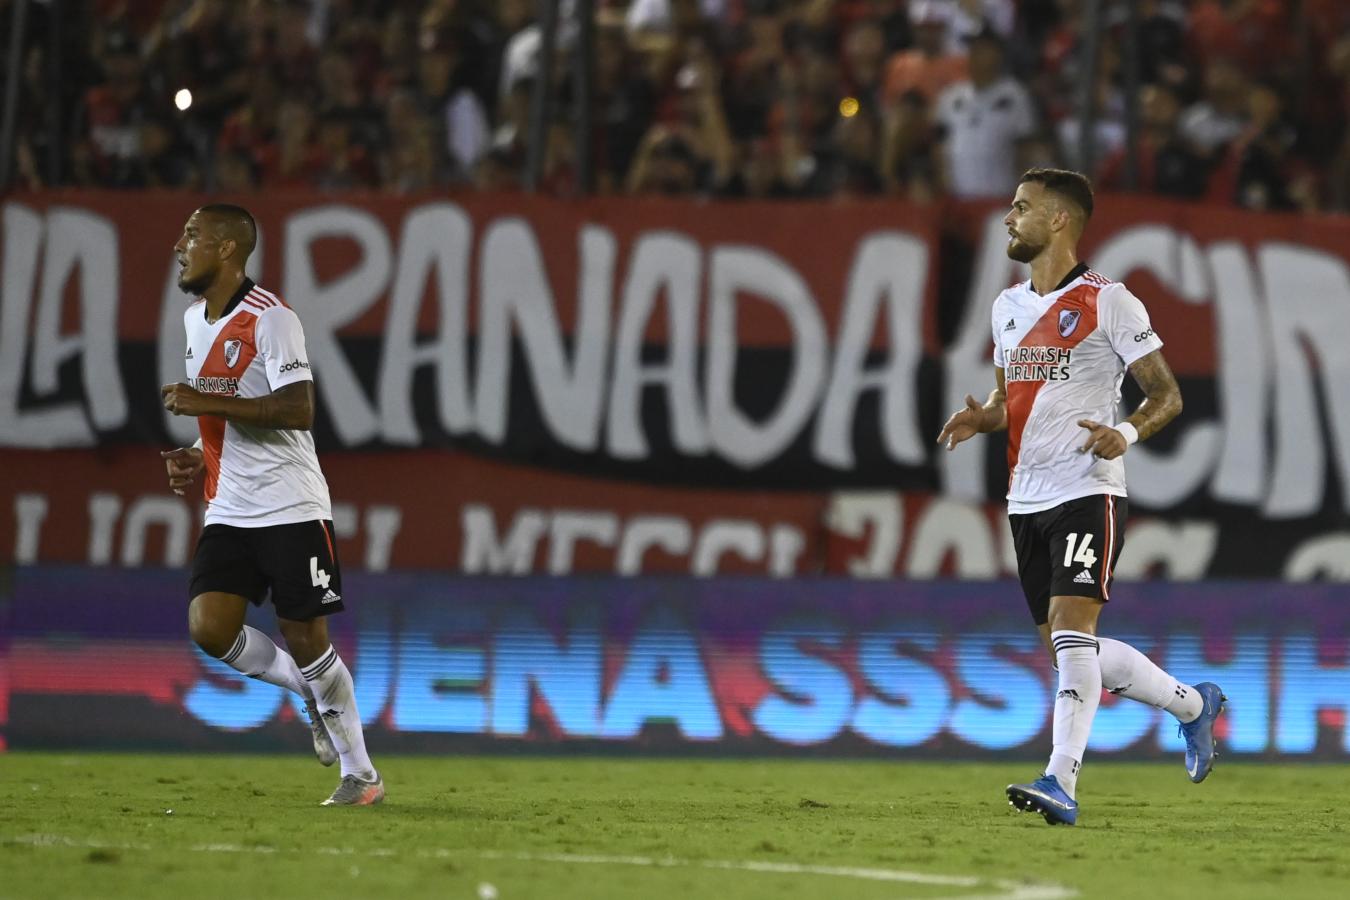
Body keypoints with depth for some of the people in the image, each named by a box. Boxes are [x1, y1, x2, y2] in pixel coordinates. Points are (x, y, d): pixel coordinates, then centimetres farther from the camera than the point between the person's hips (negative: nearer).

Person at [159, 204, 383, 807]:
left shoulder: (269, 319, -13)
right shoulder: (195, 320, 14)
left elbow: (298, 411, -24)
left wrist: (206, 402, -24)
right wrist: (201, 460, 10)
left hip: (290, 507, -7)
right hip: (229, 510, 7)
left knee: (305, 638, -4)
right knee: (209, 627, -9)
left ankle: (361, 774, 10)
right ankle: (314, 694, 15)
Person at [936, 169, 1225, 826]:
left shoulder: (1108, 302, -6)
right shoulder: (1008, 306, 15)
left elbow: (1166, 394, -4)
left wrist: (1127, 433, -23)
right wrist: (980, 419, 4)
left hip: (1087, 489, -8)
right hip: (1027, 496, 8)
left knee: (1070, 626, -19)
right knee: (1068, 648, 9)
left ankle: (1061, 783, -23)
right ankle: (1193, 704, 29)